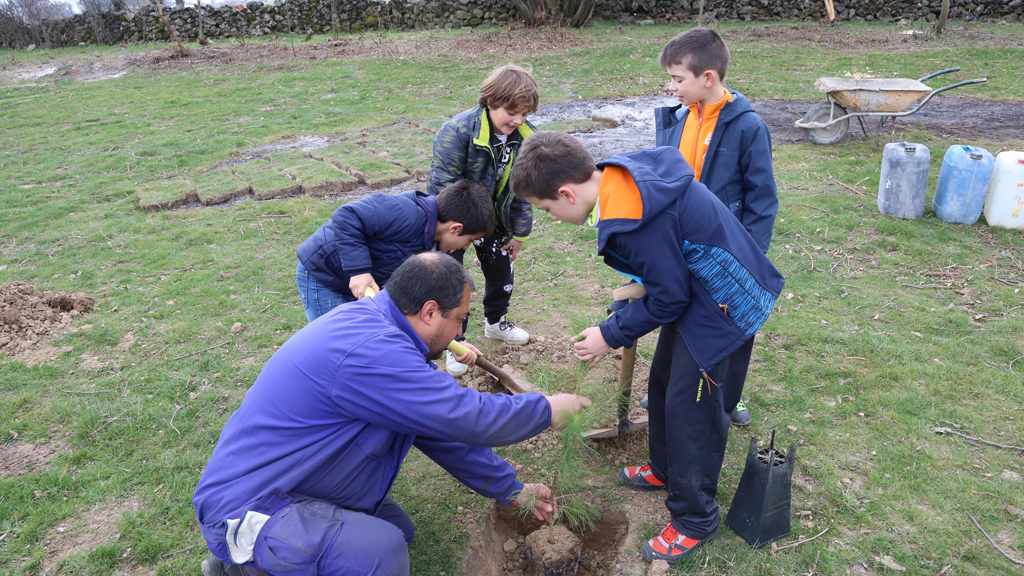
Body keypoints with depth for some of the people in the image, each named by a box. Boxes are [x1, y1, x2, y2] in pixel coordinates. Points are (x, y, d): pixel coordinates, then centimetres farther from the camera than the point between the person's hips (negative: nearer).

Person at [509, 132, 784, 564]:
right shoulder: (622, 177, -3)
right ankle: (666, 469, 43)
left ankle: (695, 520, 16)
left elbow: (668, 300, -21)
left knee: (689, 405, -2)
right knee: (663, 382, 21)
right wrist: (638, 286, 8)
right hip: (693, 289, 10)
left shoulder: (637, 221, -33)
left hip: (720, 304, -10)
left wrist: (610, 335, -10)